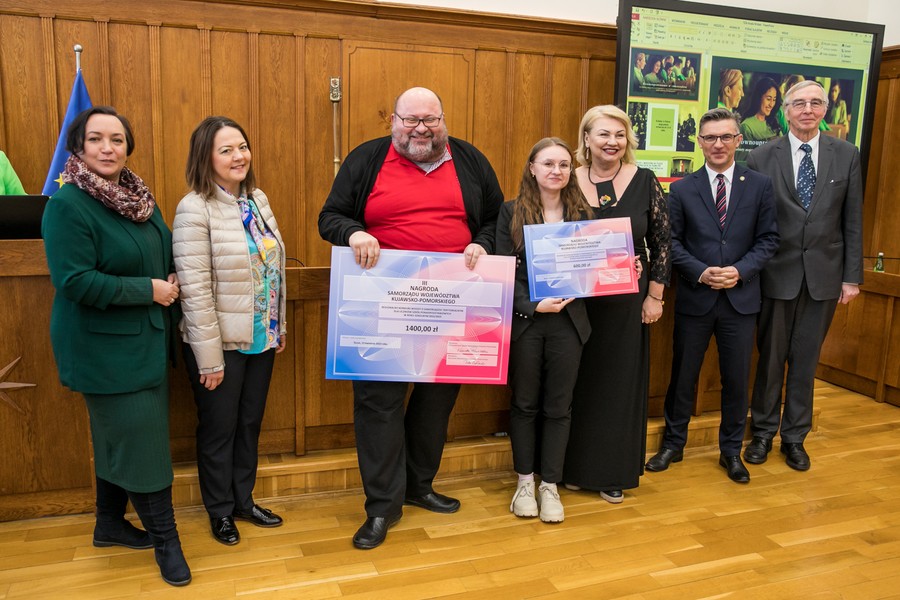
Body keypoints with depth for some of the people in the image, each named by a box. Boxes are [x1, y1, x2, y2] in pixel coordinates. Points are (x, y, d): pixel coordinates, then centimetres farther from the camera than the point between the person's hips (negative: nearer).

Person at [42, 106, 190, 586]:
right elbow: (75, 282, -22)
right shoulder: (67, 205, -16)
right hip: (104, 346, -7)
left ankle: (109, 524, 37)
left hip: (145, 339, 8)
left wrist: (172, 280, -3)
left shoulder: (138, 196, 6)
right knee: (141, 441, -1)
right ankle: (165, 540, 16)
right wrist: (149, 290, -19)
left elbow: (165, 253, 18)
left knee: (120, 437, 19)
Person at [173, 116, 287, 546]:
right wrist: (210, 357, -18)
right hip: (222, 344, -6)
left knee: (250, 423, 19)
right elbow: (195, 290, -20)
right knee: (219, 429, 12)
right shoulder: (195, 209, -17)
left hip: (260, 339, 6)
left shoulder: (257, 200, 4)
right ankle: (221, 512, 33)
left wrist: (279, 327, 11)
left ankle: (244, 501, 38)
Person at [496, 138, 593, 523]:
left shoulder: (582, 214, 7)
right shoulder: (512, 212, -1)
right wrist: (533, 305, -17)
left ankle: (550, 485, 23)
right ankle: (524, 482, 26)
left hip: (568, 322, 2)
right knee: (524, 402, 10)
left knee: (558, 405, 9)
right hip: (524, 321, -2)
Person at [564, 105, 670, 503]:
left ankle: (614, 472, 24)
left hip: (627, 302, 0)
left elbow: (661, 242, 1)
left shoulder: (644, 182, -3)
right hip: (576, 301, 0)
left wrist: (654, 296, -1)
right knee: (577, 381, 9)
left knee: (621, 382, 8)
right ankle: (574, 467, 26)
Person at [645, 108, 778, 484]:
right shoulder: (682, 189, 1)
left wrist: (740, 271, -14)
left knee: (736, 378, 9)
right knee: (683, 375, 10)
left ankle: (731, 450, 28)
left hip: (740, 298, 1)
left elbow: (768, 239, 2)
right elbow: (672, 242, -1)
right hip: (694, 298, 0)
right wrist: (701, 272, -15)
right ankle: (673, 444, 27)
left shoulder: (760, 185, 3)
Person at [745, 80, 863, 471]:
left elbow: (853, 221, 4)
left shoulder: (846, 155, 3)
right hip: (778, 274, -1)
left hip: (824, 274, 2)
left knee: (806, 359, 11)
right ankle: (763, 432, 25)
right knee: (771, 357, 9)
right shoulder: (762, 158, -3)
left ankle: (794, 436, 25)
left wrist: (852, 276, 2)